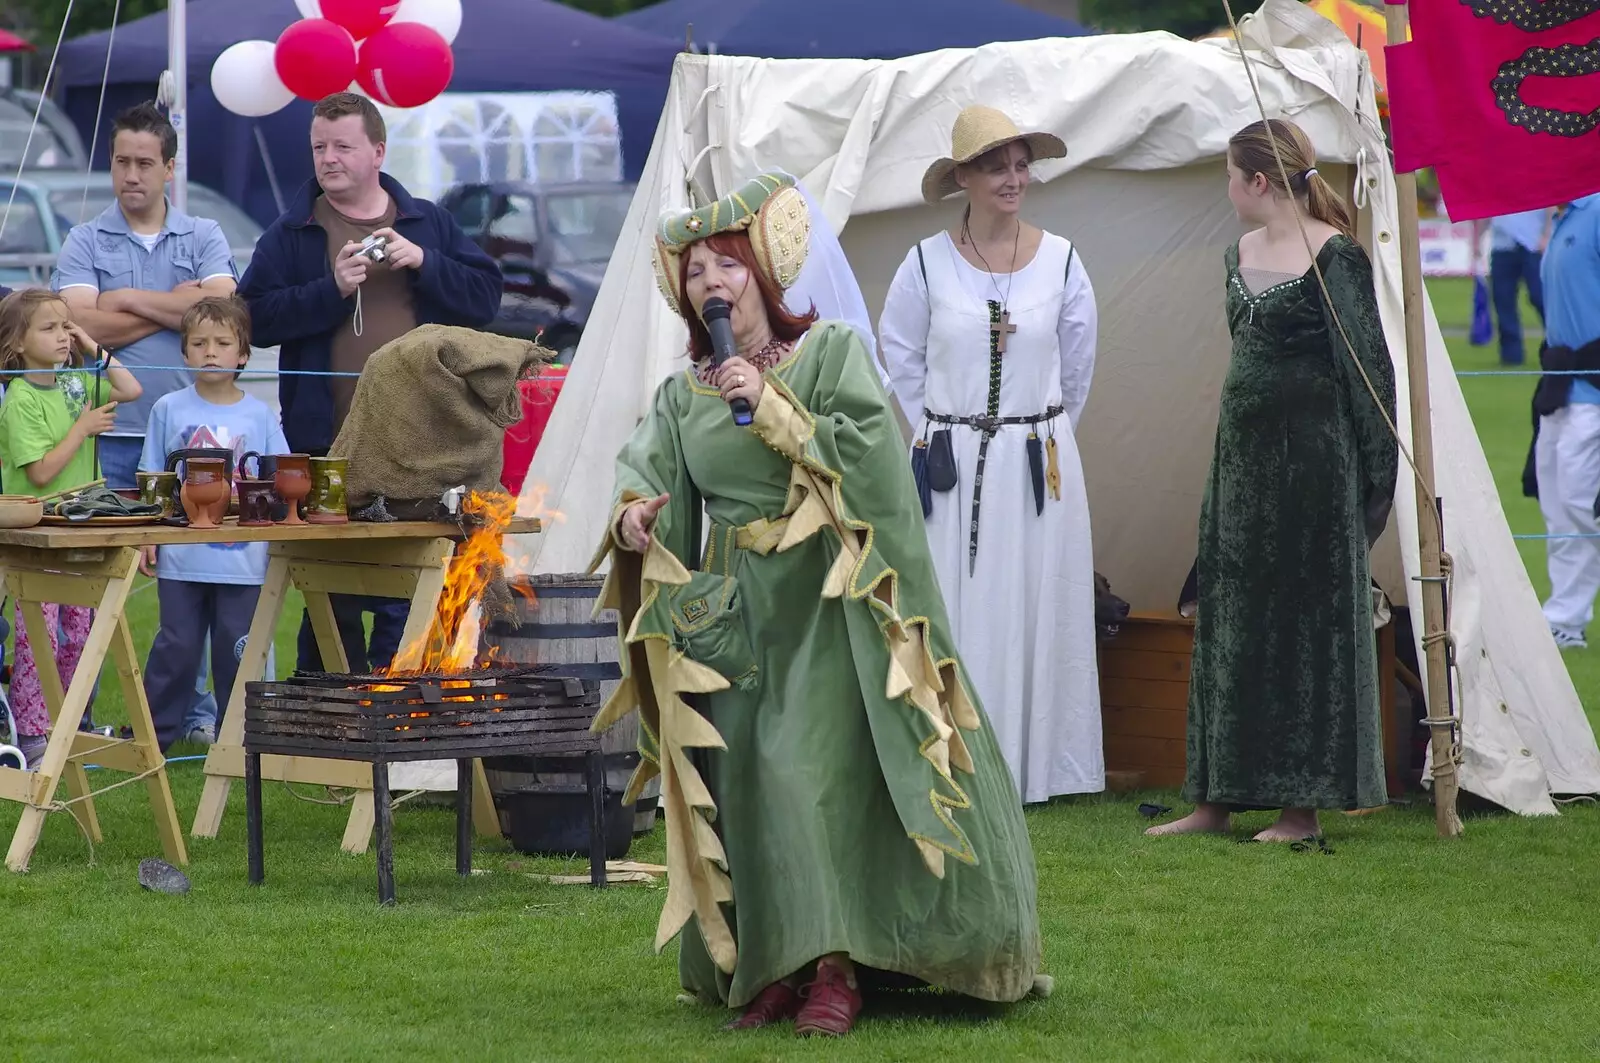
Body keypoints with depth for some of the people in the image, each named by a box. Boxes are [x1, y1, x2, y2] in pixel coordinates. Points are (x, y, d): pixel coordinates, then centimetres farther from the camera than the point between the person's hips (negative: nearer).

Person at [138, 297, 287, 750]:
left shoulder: (260, 416, 3)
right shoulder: (168, 410, 3)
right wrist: (147, 537, -1)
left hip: (244, 557, 0)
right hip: (181, 557, 0)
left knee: (237, 650, 6)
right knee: (176, 645, 3)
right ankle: (154, 732, 12)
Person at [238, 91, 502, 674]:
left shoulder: (427, 224, 11)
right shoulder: (290, 235, 6)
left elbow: (484, 296, 4)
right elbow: (257, 317, -6)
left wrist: (423, 263, -8)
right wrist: (332, 289, -13)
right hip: (326, 446, -1)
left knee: (406, 596, 0)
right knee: (330, 598, 5)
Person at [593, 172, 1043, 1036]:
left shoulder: (831, 353, 1)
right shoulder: (682, 396, 12)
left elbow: (873, 456, -12)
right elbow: (647, 486, 4)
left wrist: (775, 412, -13)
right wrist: (636, 524, -18)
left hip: (825, 604, -4)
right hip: (732, 610, 4)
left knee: (819, 768, -14)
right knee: (746, 779, -4)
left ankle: (836, 967, -11)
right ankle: (767, 967, 2)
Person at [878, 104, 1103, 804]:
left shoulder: (1060, 260, 2)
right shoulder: (929, 263, -2)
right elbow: (900, 353, 11)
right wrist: (942, 432, 10)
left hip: (1039, 465, 1)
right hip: (953, 465, -1)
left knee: (1038, 612, 3)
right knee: (954, 617, -2)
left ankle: (1037, 765, 10)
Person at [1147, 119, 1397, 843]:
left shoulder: (1333, 256, -11)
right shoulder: (1240, 255, 11)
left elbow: (1366, 366, -10)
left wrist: (1372, 470, -9)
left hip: (1309, 457, -8)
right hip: (1242, 455, 8)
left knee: (1306, 620, -2)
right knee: (1227, 622, 9)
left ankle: (1303, 805, 3)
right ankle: (1216, 798, 15)